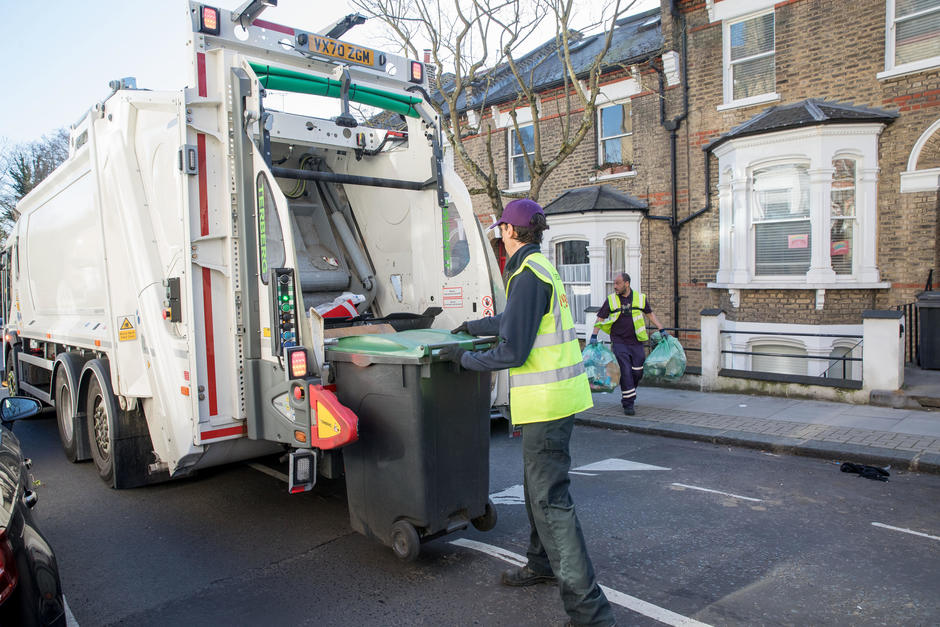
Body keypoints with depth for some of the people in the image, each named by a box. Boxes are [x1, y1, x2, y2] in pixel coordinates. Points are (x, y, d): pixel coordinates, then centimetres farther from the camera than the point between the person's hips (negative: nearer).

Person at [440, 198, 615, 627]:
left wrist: (463, 357, -6)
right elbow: (513, 320, 30)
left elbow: (512, 351, -21)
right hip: (557, 395, 10)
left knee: (550, 499, -7)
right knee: (537, 484, 22)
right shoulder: (542, 268, 14)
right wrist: (472, 326, 44)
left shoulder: (528, 274, -17)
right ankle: (542, 563, 40)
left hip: (546, 399, -10)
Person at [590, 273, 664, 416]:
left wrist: (661, 330, 12)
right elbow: (600, 318, 5)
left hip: (636, 342, 2)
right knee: (625, 372, -8)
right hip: (619, 342, -2)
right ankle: (628, 404, 0)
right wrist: (594, 336, -4)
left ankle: (628, 394, 29)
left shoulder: (640, 298, 5)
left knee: (637, 372, 3)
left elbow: (650, 314, 17)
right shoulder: (611, 299, 2)